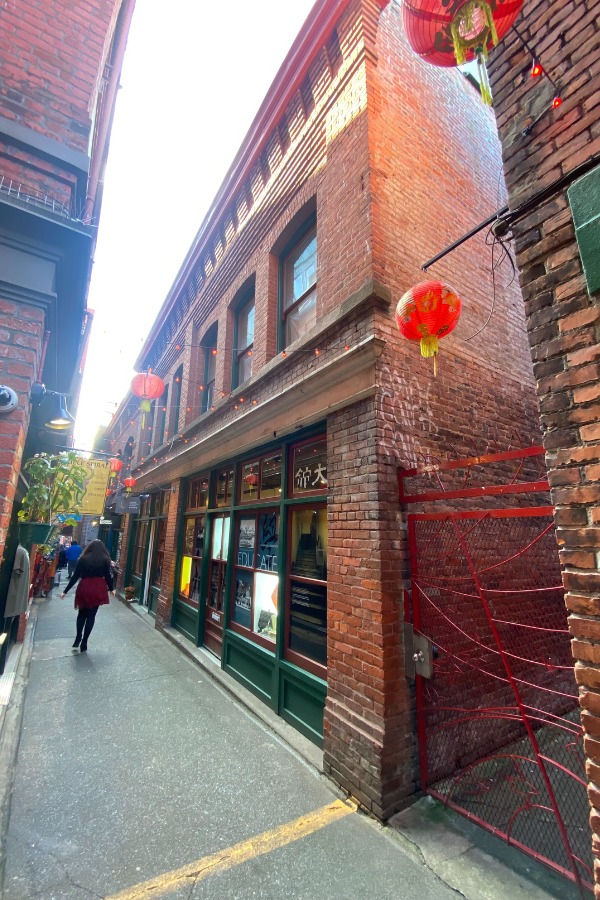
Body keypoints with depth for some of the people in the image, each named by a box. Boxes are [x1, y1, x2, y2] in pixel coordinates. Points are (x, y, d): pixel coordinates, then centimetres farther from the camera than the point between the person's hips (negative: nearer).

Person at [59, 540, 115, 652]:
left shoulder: (83, 559, 3)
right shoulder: (105, 560, 2)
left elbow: (75, 576, 1)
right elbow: (108, 576, 2)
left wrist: (65, 591, 7)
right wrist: (111, 589, 16)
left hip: (84, 588, 1)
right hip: (98, 589, -1)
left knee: (82, 614, 21)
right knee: (91, 615, 8)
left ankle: (78, 639, 17)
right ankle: (84, 642, 11)